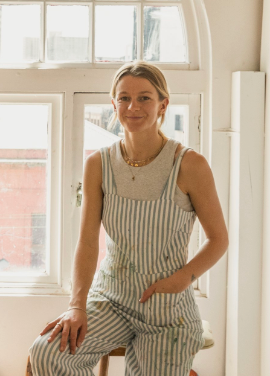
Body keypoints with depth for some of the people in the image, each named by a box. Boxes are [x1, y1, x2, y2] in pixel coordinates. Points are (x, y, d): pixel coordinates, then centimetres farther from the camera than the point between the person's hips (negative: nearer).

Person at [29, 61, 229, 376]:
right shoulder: (98, 164, -4)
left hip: (168, 308, -1)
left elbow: (218, 238, -2)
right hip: (110, 298, 2)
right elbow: (87, 242, -7)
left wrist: (182, 279, -18)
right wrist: (77, 306, -20)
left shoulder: (190, 165, -12)